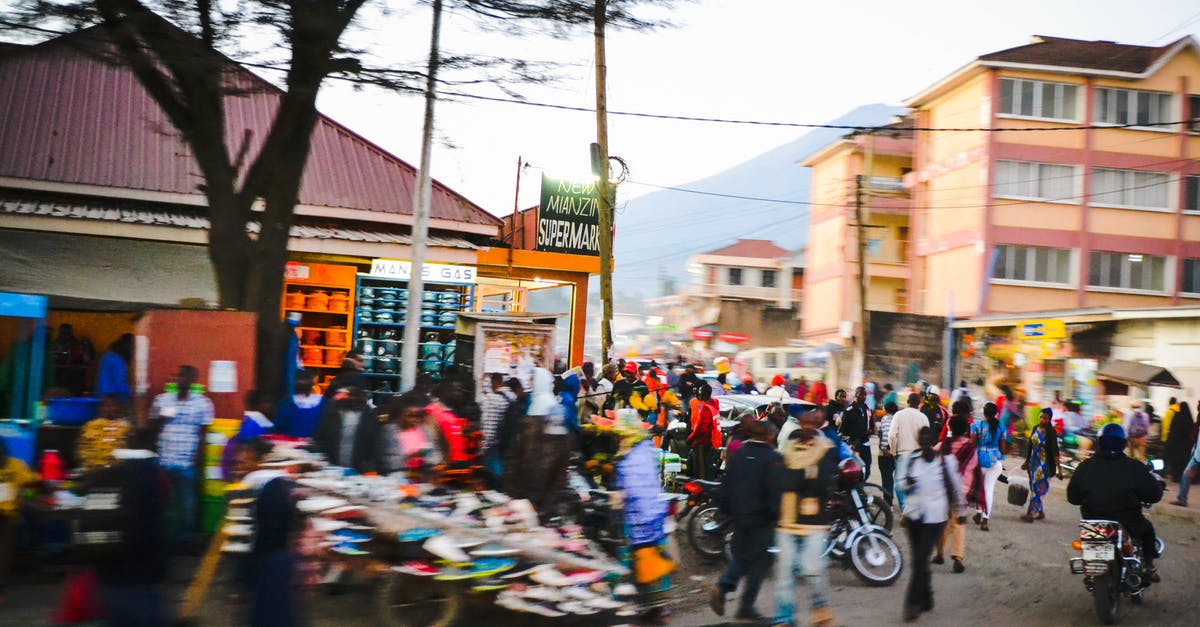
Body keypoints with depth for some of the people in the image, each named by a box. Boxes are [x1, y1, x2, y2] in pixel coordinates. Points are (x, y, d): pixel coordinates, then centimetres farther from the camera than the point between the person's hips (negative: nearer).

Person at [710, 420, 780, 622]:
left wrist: (726, 509, 15)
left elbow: (725, 486, 7)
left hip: (739, 516, 5)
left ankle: (722, 587, -3)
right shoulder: (772, 458, -12)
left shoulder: (737, 454, 4)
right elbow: (775, 491, -15)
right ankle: (746, 607, 7)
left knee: (741, 555, 19)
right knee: (759, 561, 6)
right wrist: (776, 515, -7)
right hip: (762, 518, -5)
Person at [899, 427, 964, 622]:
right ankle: (926, 600, 25)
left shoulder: (946, 460, -7)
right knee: (919, 560, 10)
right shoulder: (912, 459, 4)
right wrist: (907, 483, -11)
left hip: (935, 517, -4)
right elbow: (903, 486, 12)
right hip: (913, 515, 4)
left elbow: (956, 487, 4)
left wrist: (959, 512, 10)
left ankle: (913, 603, -5)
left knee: (920, 560, -10)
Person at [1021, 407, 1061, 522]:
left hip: (1045, 464, -7)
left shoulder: (1050, 432, -12)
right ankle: (1040, 512, 24)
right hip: (1034, 462, 7)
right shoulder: (1035, 429, 7)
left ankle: (1031, 513, -5)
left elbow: (1055, 450, -16)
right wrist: (1027, 461, 22)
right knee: (1034, 487, 11)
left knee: (1037, 488, -7)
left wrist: (1058, 468, -21)